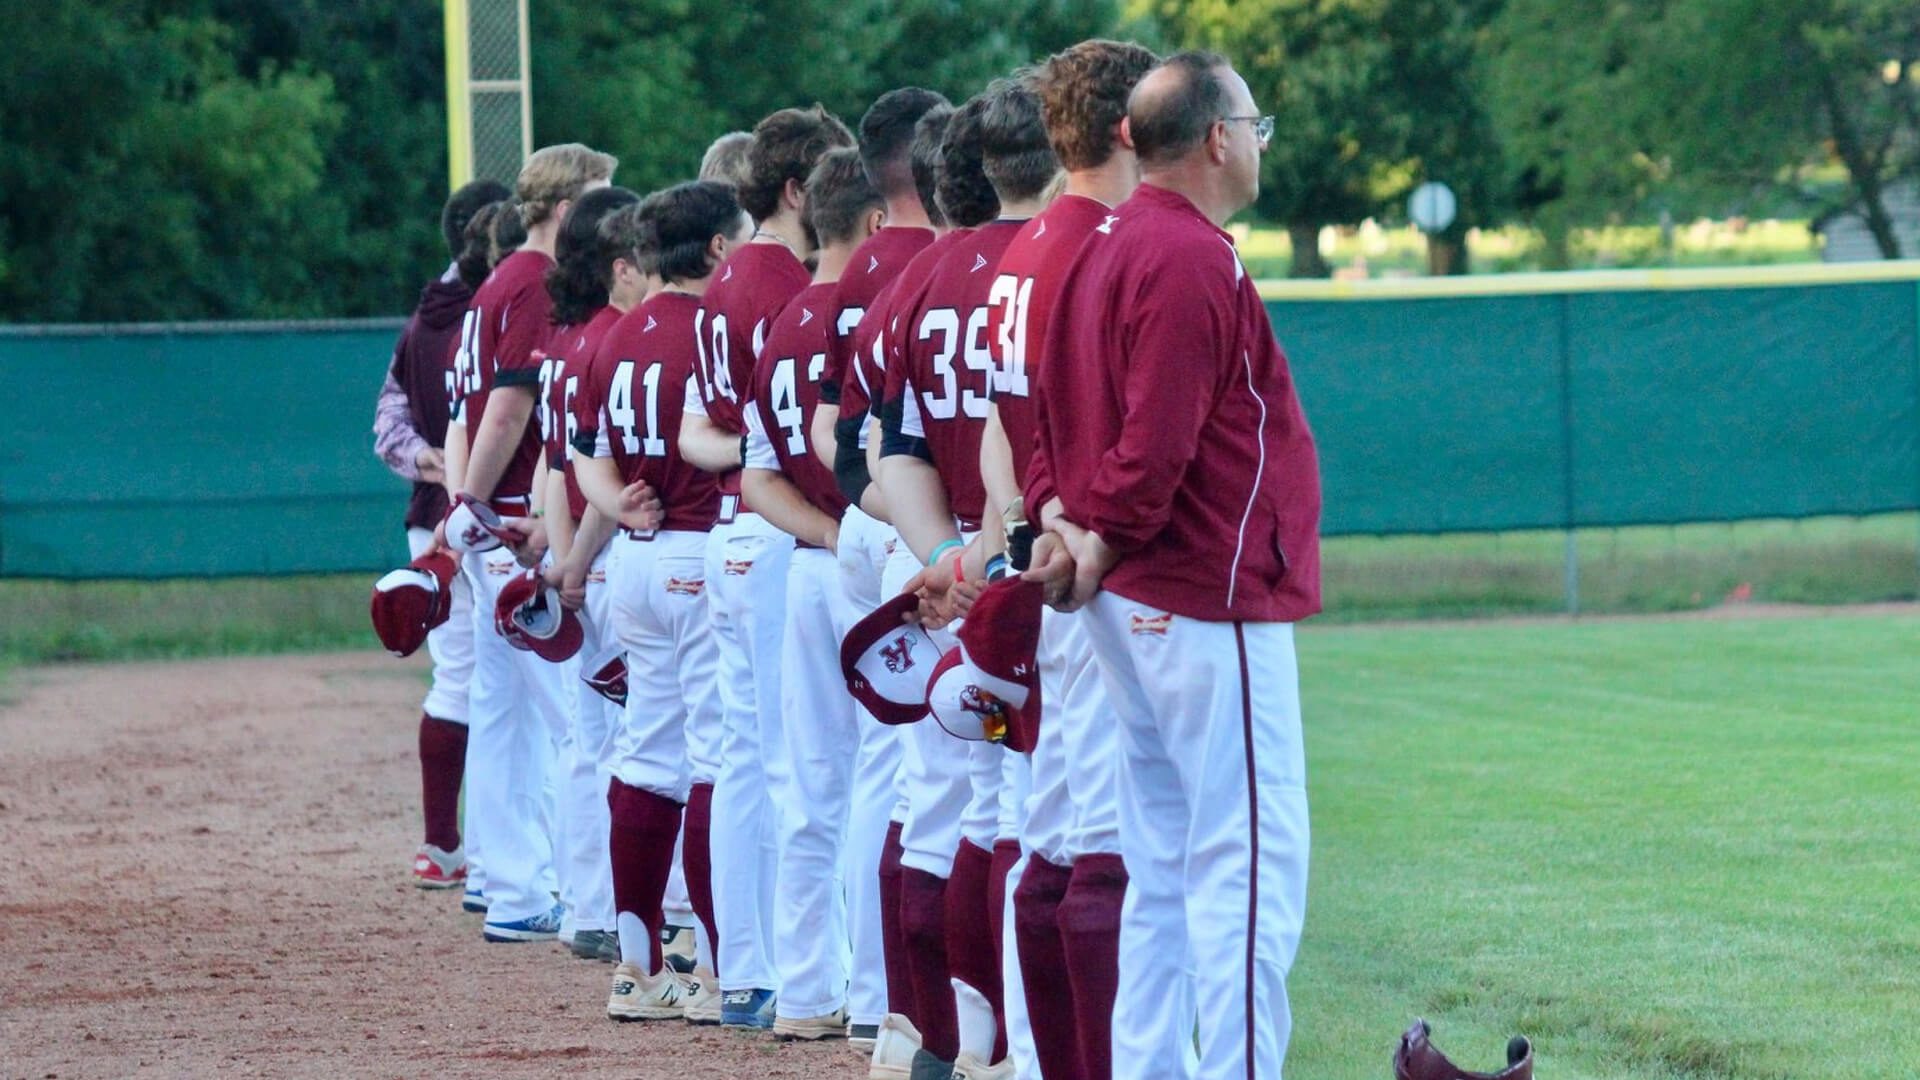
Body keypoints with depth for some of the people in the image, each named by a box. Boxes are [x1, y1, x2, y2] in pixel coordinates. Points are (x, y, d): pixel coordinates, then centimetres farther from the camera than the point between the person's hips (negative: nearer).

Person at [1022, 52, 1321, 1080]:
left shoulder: (1101, 248, 14)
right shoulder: (1192, 260, -16)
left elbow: (1052, 406, 16)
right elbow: (1156, 438, -21)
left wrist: (1057, 515, 1)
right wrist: (1100, 547, -10)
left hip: (1131, 606, 10)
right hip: (1209, 601, -10)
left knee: (1163, 867, 14)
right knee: (1250, 862, -10)